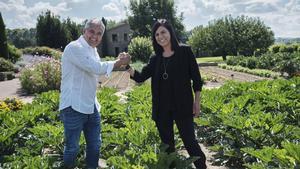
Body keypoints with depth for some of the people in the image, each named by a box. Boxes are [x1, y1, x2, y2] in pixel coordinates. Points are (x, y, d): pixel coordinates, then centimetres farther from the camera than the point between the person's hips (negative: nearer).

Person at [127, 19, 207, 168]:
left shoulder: (185, 51, -4)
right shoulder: (155, 59, 6)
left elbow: (196, 78, -2)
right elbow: (141, 77, -1)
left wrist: (197, 102, -3)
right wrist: (128, 68, -20)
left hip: (183, 105, -4)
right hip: (162, 108, 4)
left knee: (189, 141, 0)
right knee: (167, 143, 15)